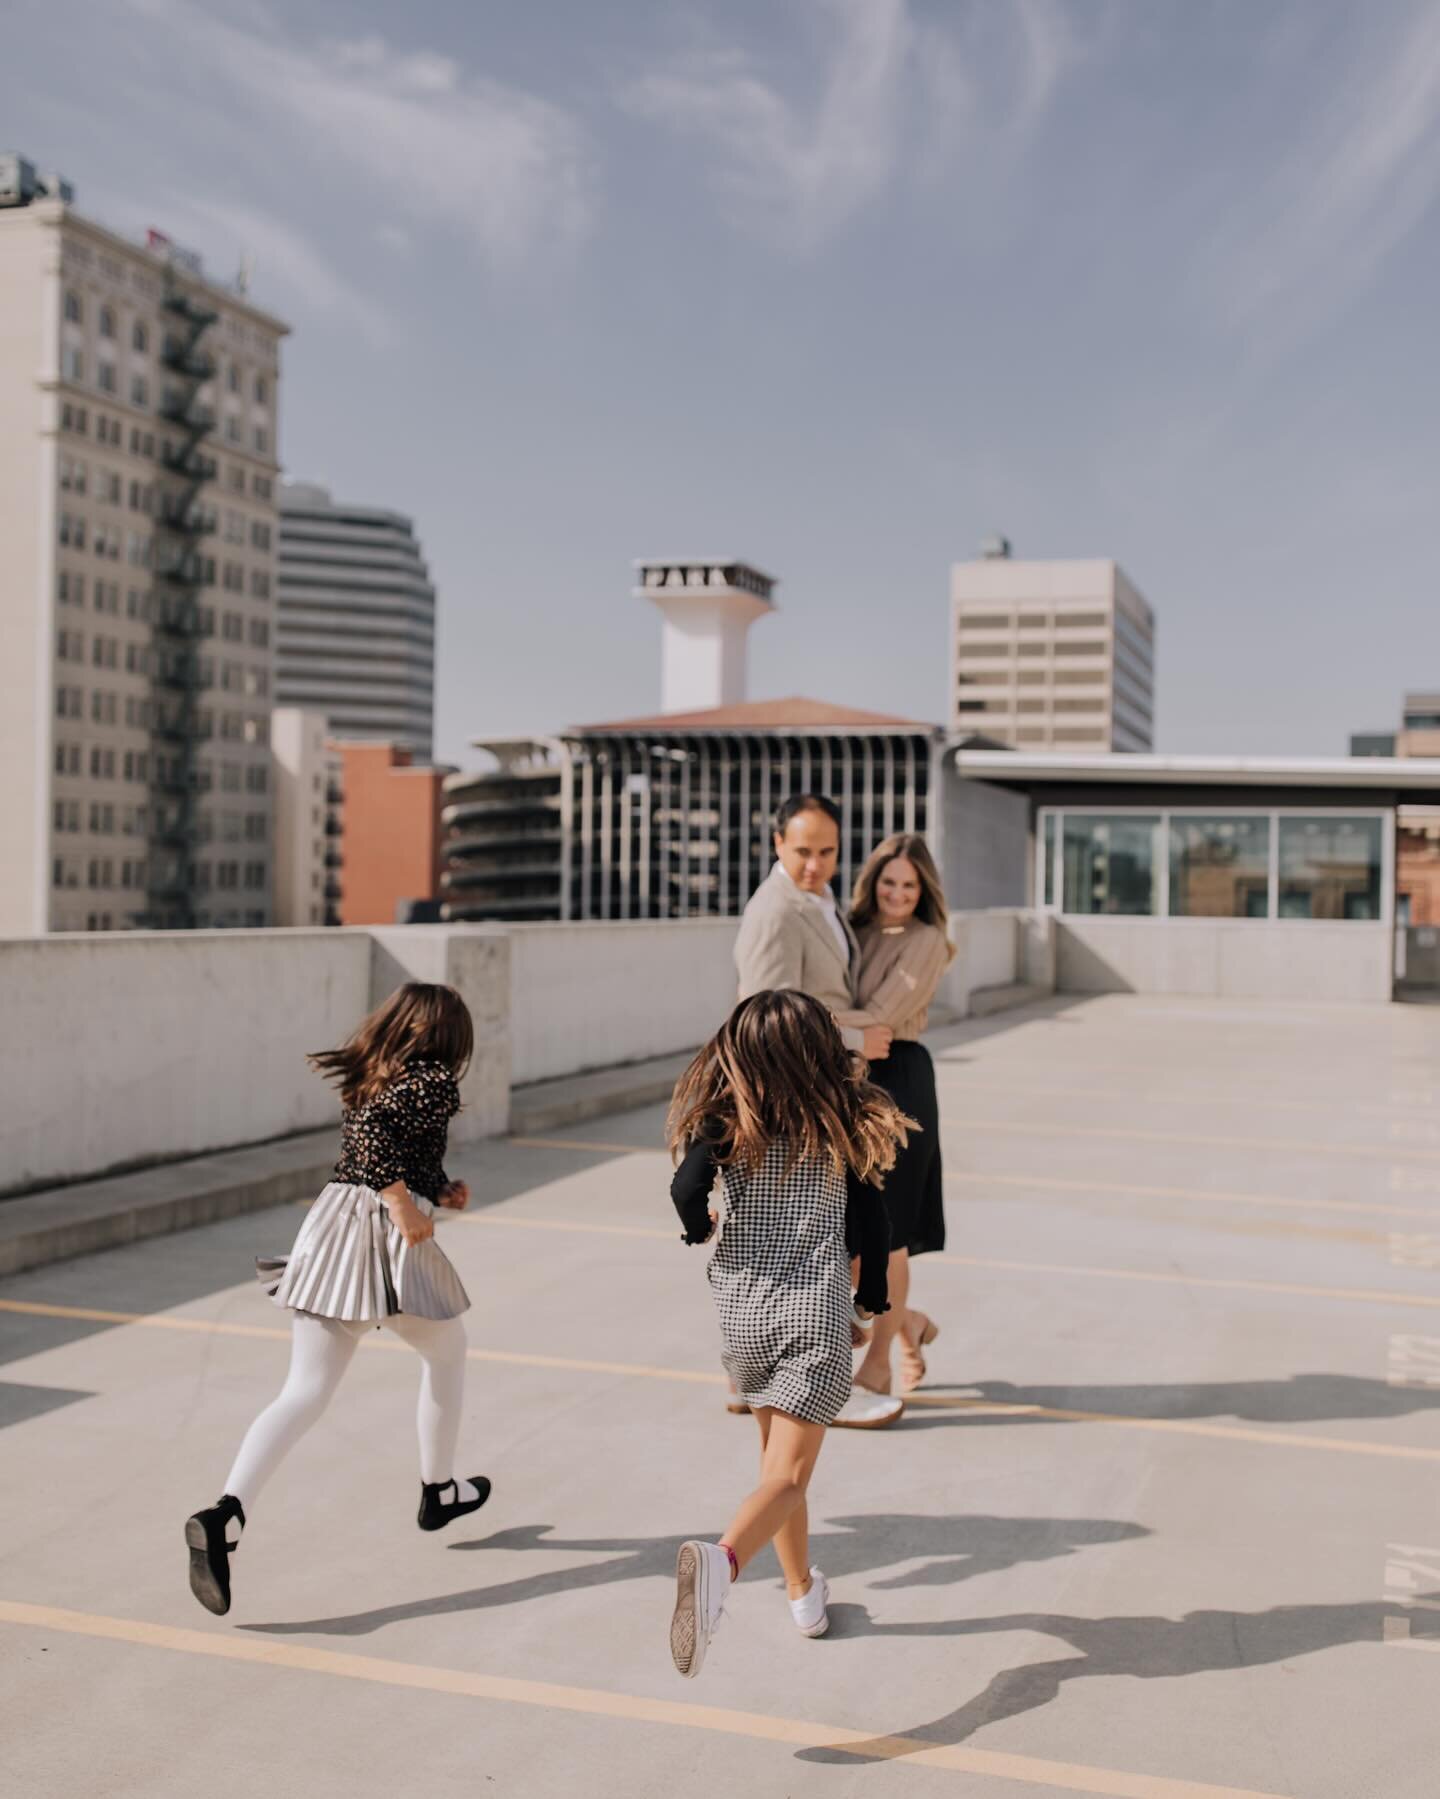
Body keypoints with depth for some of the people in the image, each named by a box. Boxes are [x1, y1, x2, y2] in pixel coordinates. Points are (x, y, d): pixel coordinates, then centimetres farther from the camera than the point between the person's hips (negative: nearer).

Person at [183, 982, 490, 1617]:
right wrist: (405, 1204, -19)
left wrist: (438, 1192, 22)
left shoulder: (370, 1078, 18)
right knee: (447, 1352, 23)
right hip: (391, 1236, -6)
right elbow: (375, 1127, -22)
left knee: (305, 1392, 1)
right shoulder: (435, 1079, -6)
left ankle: (224, 1514, -19)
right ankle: (439, 1490, 36)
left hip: (331, 1223, 6)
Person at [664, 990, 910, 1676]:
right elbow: (870, 1222, 2)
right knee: (788, 1473, -7)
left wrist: (700, 1230, 4)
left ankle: (803, 1592, 34)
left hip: (744, 1307, 2)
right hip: (818, 1310, -2)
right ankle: (720, 1558, -34)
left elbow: (687, 1189, -19)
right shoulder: (843, 1120, -1)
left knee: (776, 1457, 22)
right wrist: (871, 1301, 16)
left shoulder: (727, 1120, -3)